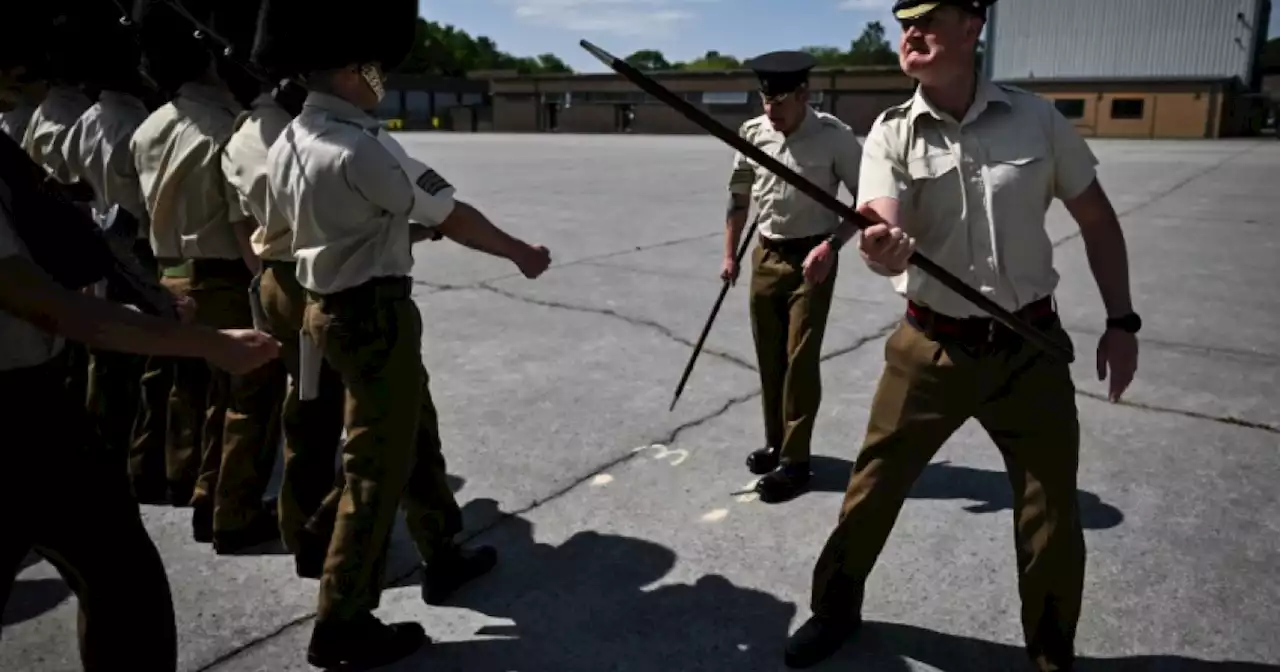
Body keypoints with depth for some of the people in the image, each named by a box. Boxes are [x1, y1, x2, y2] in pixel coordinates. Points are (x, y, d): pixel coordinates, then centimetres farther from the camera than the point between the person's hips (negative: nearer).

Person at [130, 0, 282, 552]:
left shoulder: (148, 129, 7)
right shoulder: (228, 129, -20)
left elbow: (154, 212, 13)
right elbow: (247, 232, -21)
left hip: (173, 279, 8)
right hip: (226, 283, -8)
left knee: (211, 397, 20)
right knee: (253, 401, 7)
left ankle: (207, 505, 32)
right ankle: (236, 518, 17)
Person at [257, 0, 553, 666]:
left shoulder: (287, 143, 6)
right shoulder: (359, 147, -22)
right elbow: (454, 217, -16)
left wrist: (401, 227, 16)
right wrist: (522, 253, -2)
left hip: (331, 307, 10)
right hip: (375, 317, -9)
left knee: (416, 436, 21)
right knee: (377, 466, 1)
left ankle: (442, 555, 38)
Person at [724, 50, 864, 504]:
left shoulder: (834, 136, -15)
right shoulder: (752, 133, -1)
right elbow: (738, 195, 11)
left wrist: (830, 245, -19)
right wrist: (730, 254, 9)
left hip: (812, 257, -5)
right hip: (766, 255, 5)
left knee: (800, 359, -4)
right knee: (768, 356, 13)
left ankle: (794, 459, 8)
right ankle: (776, 443, 29)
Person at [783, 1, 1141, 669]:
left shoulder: (1036, 118, -2)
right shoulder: (891, 133, -5)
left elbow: (1096, 218, 8)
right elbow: (884, 238, -22)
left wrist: (1121, 321, 4)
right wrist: (880, 247, -46)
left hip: (1030, 348, 1)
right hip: (929, 349, 0)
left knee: (1052, 520, 9)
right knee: (872, 489, 7)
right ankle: (835, 610, 33)